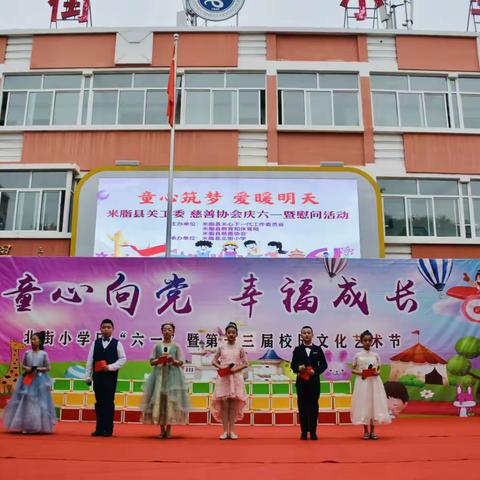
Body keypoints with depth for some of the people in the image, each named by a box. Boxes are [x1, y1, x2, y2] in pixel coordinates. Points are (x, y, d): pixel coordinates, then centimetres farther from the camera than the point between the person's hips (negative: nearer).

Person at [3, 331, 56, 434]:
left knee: (38, 402, -2)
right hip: (27, 379, 2)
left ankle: (38, 427, 5)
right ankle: (25, 426, 7)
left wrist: (38, 369, -13)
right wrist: (26, 368, -7)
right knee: (25, 402, 0)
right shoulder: (27, 353, 5)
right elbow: (22, 365, 14)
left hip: (39, 380, -2)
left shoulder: (43, 354, -2)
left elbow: (48, 368, 2)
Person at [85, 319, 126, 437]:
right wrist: (88, 376, 3)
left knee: (109, 402, 1)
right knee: (99, 402, 8)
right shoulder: (95, 343, 7)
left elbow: (123, 359, -2)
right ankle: (99, 428, 15)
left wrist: (110, 367, -13)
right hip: (97, 376, 3)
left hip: (110, 376, -2)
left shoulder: (117, 343, 1)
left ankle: (108, 429, 8)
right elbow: (90, 360, 7)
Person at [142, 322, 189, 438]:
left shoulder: (176, 346, 6)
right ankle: (162, 429, 6)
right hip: (159, 374, 1)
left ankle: (168, 428, 3)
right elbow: (151, 362, 6)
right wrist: (159, 360, -13)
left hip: (173, 374, -1)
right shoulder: (157, 346, 9)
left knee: (171, 399, -5)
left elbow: (181, 362, 3)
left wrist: (173, 360, -16)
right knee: (159, 399, -3)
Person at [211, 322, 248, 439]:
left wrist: (236, 368, -13)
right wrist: (220, 367, -11)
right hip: (223, 378, 0)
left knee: (233, 405, 2)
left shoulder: (240, 349, 4)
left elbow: (245, 364, 2)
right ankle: (225, 431, 4)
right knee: (224, 405, -1)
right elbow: (214, 361, 8)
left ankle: (232, 431, 7)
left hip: (235, 377, 0)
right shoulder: (221, 348, 5)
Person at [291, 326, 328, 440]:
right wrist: (298, 368, -18)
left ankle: (313, 432, 11)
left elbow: (324, 364, 4)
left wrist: (315, 371, -12)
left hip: (314, 381, 0)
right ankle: (304, 432, 9)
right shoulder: (297, 350, 7)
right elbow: (293, 365, 4)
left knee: (313, 406, 3)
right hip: (301, 381, 0)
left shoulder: (318, 349, 7)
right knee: (302, 406, 2)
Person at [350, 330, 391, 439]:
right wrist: (360, 373, -12)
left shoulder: (375, 355, 6)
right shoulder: (358, 355, 1)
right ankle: (366, 431, 9)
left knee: (374, 404, 1)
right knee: (363, 404, -1)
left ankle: (372, 431, 11)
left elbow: (379, 369, 13)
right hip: (362, 382, -2)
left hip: (374, 382, 2)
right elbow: (352, 370, 6)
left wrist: (377, 373, -9)